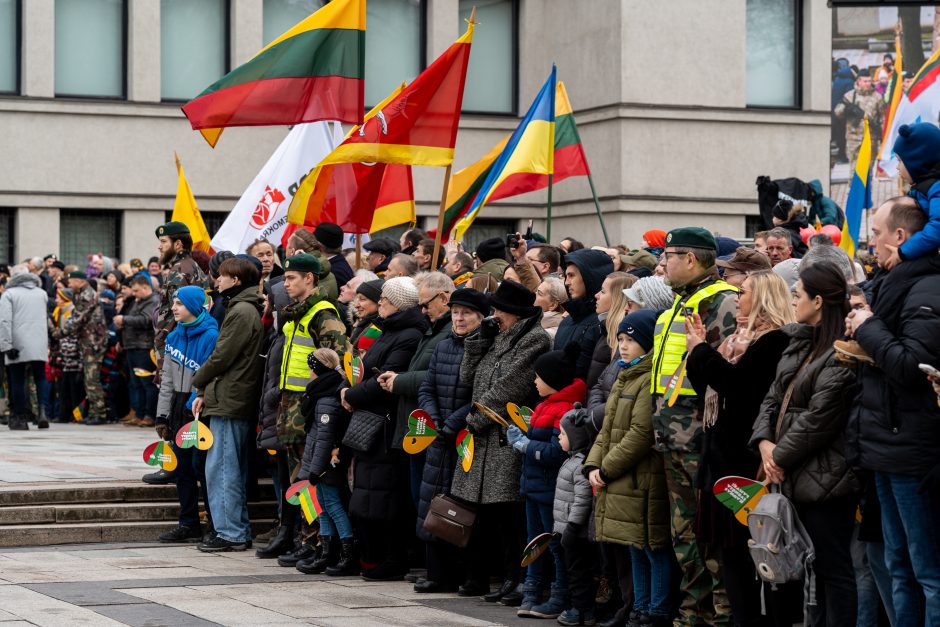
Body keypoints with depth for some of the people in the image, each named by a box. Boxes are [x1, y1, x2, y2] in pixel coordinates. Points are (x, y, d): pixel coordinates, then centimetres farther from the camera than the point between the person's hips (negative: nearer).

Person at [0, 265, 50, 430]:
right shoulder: (42, 293, 12)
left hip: (18, 346, -3)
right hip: (39, 345, 3)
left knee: (18, 381, 4)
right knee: (40, 378, 12)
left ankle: (20, 418, 4)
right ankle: (42, 411, -7)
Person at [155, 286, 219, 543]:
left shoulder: (210, 336, -11)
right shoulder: (175, 336, 12)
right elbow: (168, 379, 14)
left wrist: (194, 406, -18)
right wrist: (163, 415, 11)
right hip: (180, 408, 7)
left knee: (201, 465, -8)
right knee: (182, 466, 8)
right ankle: (189, 524, 15)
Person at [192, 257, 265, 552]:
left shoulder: (241, 312, -14)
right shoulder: (246, 309, 17)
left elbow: (222, 357, -16)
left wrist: (199, 382, 1)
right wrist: (205, 391, 12)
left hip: (229, 403, -10)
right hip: (240, 403, 10)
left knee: (221, 469, -7)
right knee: (234, 470, 13)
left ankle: (230, 534, -5)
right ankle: (239, 533, 18)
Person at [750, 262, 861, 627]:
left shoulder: (841, 354, -16)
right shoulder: (799, 344, 14)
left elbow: (819, 418, -19)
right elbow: (774, 397, 15)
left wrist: (781, 456, -10)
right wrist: (765, 442, -1)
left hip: (824, 477, -9)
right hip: (795, 475, 9)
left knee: (831, 568, -3)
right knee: (814, 566, 14)